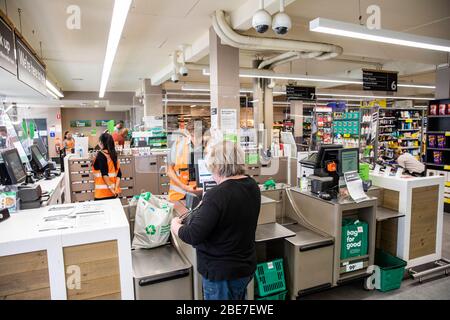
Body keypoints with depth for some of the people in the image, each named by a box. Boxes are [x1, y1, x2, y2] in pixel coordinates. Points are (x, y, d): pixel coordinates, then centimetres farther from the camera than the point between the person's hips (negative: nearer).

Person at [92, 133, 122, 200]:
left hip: (103, 192, -6)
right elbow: (119, 174, 3)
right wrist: (116, 188, -2)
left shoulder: (101, 155, -9)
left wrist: (110, 187, -18)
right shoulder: (113, 154, 9)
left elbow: (104, 174, -18)